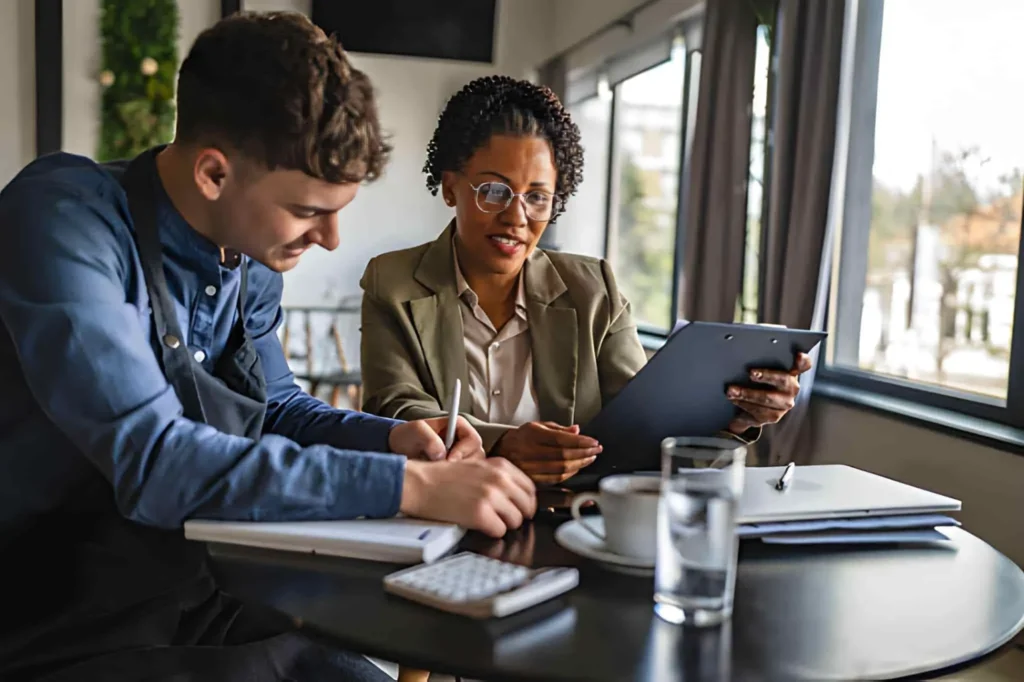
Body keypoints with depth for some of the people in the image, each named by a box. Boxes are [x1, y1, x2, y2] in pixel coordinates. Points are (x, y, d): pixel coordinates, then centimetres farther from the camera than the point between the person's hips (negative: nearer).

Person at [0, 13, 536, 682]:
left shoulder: (251, 260, 1)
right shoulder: (64, 219, -20)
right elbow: (151, 461, -29)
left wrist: (390, 437, -4)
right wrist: (408, 484, -29)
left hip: (191, 602, 6)